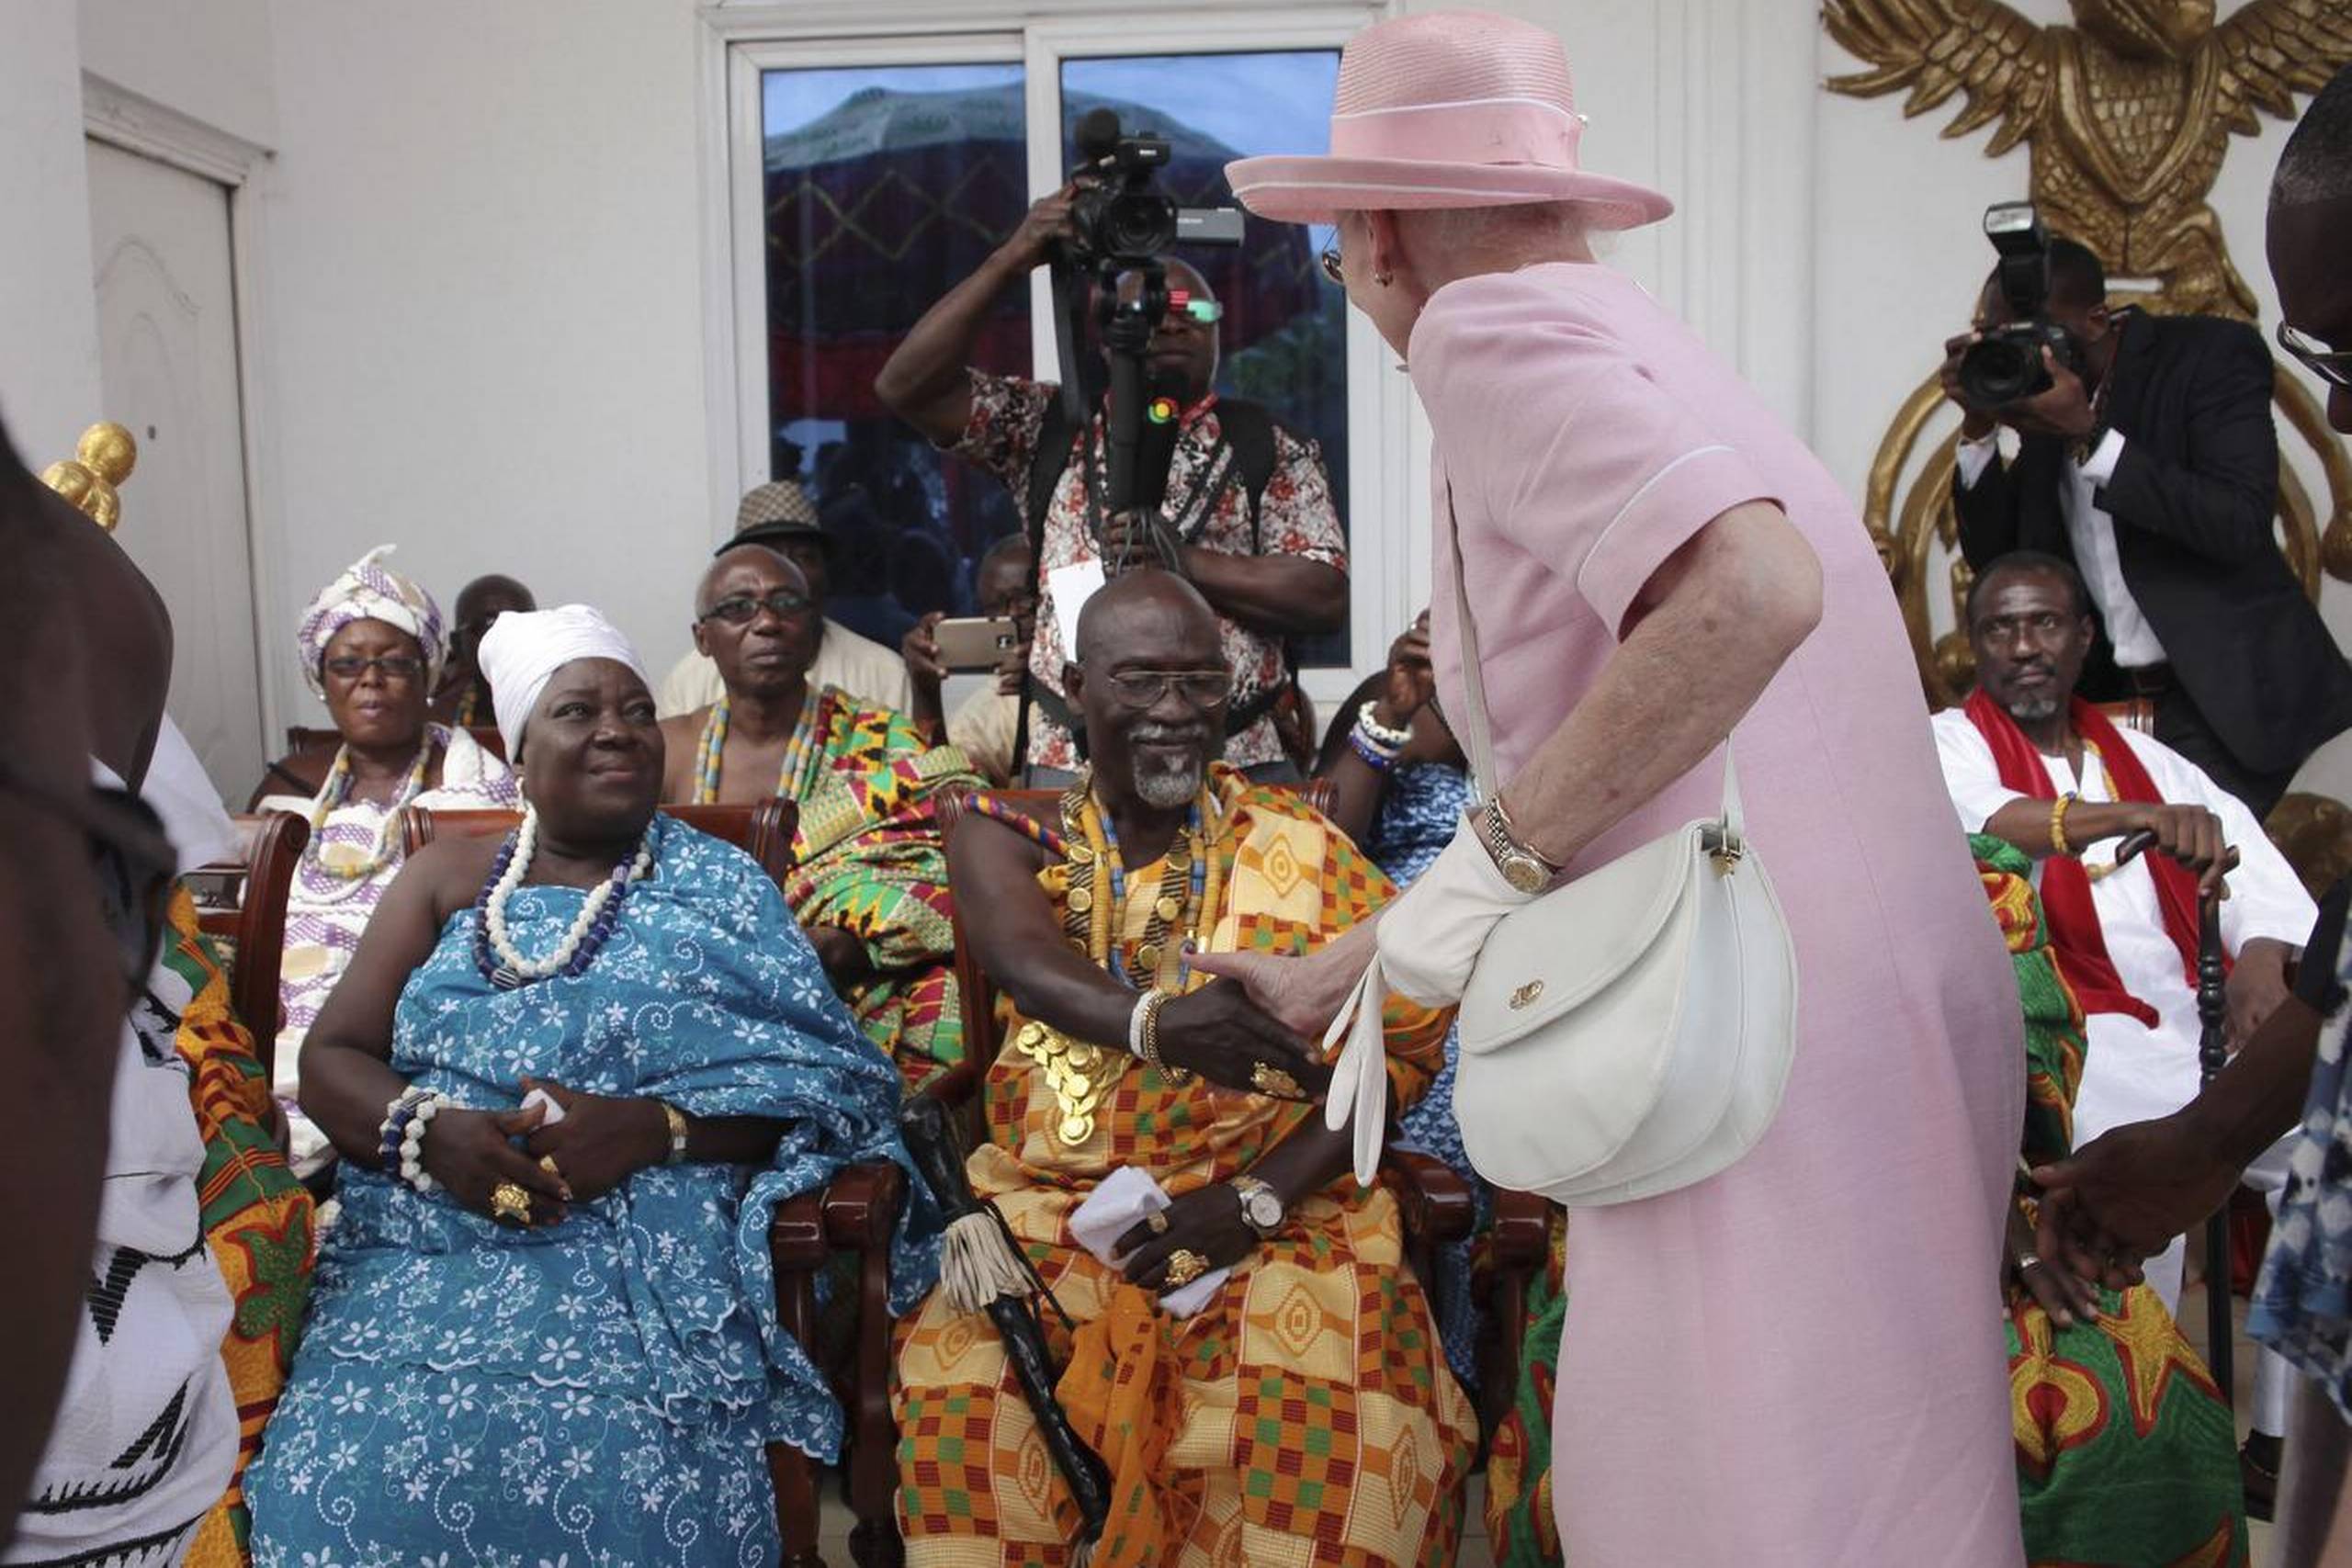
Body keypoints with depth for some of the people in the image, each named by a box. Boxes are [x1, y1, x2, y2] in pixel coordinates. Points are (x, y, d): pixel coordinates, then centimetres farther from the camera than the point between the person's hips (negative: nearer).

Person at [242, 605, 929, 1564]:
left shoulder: (718, 888, 9)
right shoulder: (448, 875, 16)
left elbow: (819, 1078, 0)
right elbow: (330, 1059, 9)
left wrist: (650, 1129, -17)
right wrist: (430, 1133, -13)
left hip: (643, 1258, -2)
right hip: (428, 1246, 2)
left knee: (621, 1486, -30)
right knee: (351, 1481, -25)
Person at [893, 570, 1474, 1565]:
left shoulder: (1296, 843, 5)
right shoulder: (1010, 833, 6)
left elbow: (1407, 1035, -1)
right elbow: (1022, 954, -17)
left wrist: (1256, 1198, -14)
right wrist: (1152, 1021, -40)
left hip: (1271, 1206, 0)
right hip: (1050, 1206, 1)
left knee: (1313, 1416, -29)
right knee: (961, 1392, -28)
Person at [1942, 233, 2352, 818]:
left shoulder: (2210, 353, -7)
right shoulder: (2042, 399, 7)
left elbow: (2241, 525, -19)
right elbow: (1996, 560, 7)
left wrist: (2088, 435, -22)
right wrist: (1978, 428, -6)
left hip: (2225, 694, -5)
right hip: (2103, 696, 5)